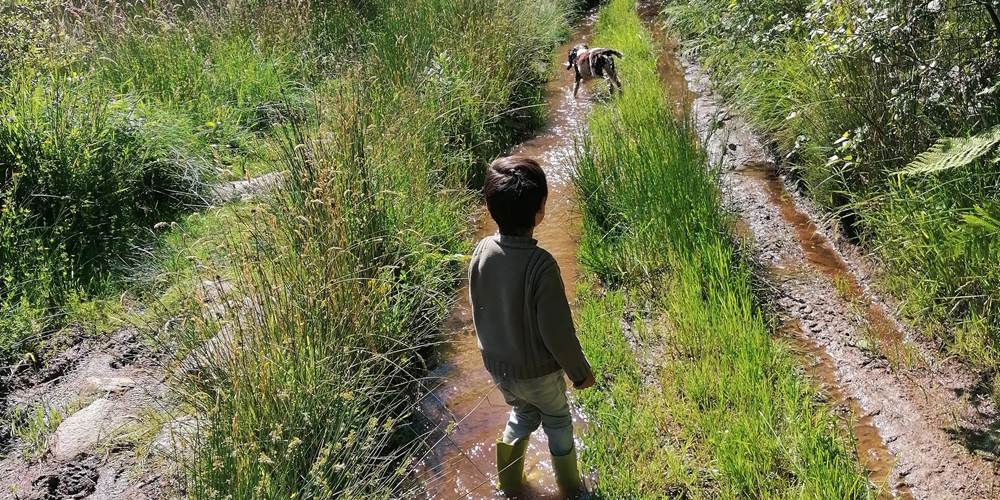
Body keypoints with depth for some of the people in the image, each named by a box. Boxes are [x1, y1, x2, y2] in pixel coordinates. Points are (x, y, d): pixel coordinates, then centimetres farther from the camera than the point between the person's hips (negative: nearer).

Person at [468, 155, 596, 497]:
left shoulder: (482, 251, -15)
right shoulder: (540, 264, -33)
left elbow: (479, 313, 0)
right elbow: (557, 332, -24)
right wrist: (581, 372, -7)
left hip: (497, 366, 5)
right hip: (538, 372, -4)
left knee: (523, 414, 32)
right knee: (558, 423, 24)